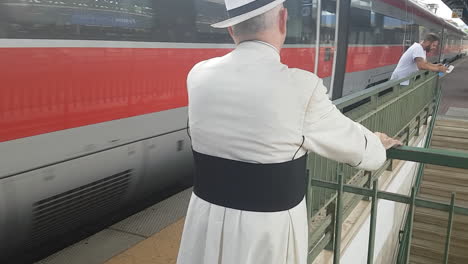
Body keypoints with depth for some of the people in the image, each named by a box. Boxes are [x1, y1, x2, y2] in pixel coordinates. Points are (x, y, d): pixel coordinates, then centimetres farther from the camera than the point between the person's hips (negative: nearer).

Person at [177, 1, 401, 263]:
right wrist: (378, 143, 19)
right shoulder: (301, 88, -19)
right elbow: (357, 147, -4)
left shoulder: (198, 75, -7)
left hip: (208, 218, 4)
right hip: (269, 228, -3)